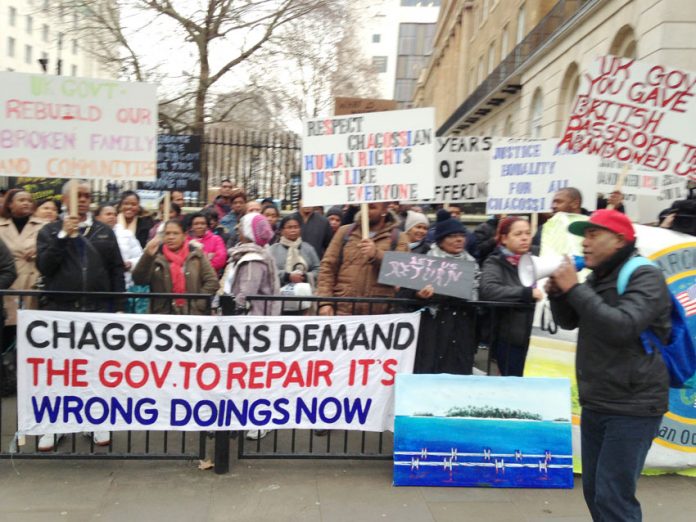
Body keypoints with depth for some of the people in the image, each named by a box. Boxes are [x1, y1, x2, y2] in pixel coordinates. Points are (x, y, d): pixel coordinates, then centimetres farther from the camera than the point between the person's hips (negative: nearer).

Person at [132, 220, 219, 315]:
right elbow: (138, 279, -5)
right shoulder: (156, 256, 4)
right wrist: (147, 255, -18)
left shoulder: (196, 254, 5)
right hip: (162, 314, 0)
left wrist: (198, 305, -7)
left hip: (193, 314, 0)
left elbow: (212, 281, 2)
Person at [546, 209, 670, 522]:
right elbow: (569, 322, 16)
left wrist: (575, 288, -23)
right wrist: (558, 293, -3)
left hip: (632, 408, -7)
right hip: (595, 405, 8)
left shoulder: (645, 277, -12)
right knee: (594, 492, 14)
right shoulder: (597, 277, 11)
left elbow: (622, 327, -27)